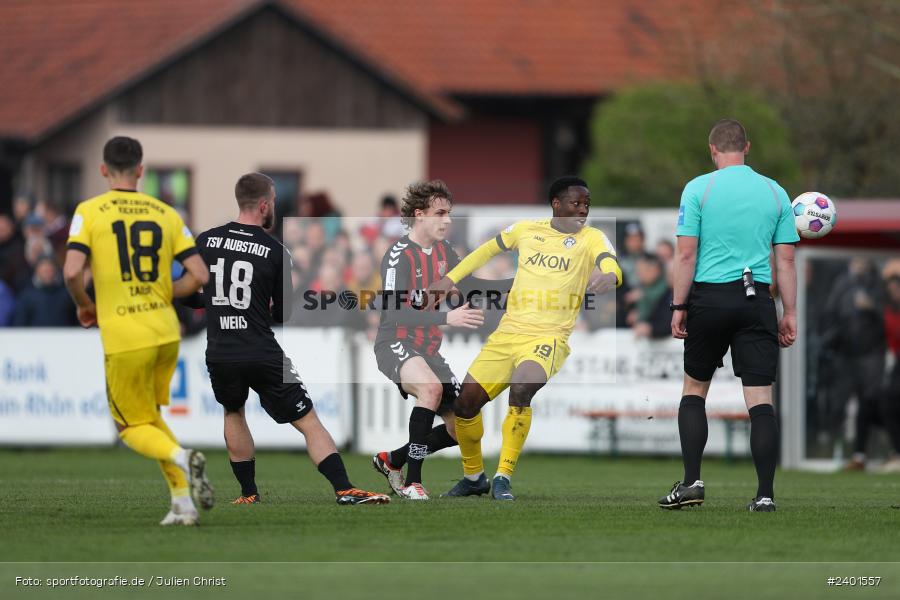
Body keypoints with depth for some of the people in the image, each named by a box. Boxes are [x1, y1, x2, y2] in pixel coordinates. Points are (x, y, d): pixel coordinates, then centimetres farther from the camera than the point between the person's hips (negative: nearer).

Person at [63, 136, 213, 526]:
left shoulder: (89, 212, -3)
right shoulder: (165, 214, 6)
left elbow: (72, 271, -15)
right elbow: (199, 275, 1)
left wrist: (84, 305, 4)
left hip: (124, 339, -4)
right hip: (166, 332, 4)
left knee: (133, 428, 10)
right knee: (148, 418, 21)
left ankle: (181, 458, -21)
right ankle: (183, 504, 8)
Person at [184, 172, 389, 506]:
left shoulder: (206, 241, 2)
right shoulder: (275, 252, -4)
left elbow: (189, 297, 7)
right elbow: (283, 314, 4)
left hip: (219, 354, 3)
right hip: (263, 355, -3)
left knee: (233, 412, 30)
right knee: (308, 422, 2)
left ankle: (248, 493, 27)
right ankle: (344, 490, -9)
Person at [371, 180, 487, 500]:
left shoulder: (442, 250, 7)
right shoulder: (399, 255, -17)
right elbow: (394, 314, -27)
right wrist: (446, 318, -35)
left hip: (429, 350, 8)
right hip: (396, 344, -8)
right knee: (431, 386, -38)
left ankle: (391, 460, 25)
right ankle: (412, 482, -32)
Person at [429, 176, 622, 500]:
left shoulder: (591, 238, 0)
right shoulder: (527, 229, 11)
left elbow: (611, 266, -19)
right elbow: (488, 249, 26)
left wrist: (609, 275, -42)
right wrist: (450, 279, 21)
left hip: (548, 339, -4)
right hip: (507, 333, 4)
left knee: (520, 389, -32)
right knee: (466, 401, -3)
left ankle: (503, 478, -23)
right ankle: (473, 477, 22)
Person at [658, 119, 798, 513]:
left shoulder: (698, 188, 0)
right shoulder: (774, 192, 7)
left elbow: (686, 253, -5)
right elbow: (786, 259, 6)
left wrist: (679, 307, -1)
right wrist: (789, 314, 10)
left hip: (709, 296, -1)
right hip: (757, 301, 1)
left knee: (694, 389, 14)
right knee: (760, 399, 0)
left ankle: (692, 481, 5)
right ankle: (765, 493, -5)